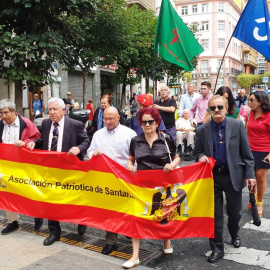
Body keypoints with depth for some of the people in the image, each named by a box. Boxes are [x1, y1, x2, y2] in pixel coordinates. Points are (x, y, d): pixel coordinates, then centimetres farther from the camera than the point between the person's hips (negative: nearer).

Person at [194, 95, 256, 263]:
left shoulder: (237, 125, -5)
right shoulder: (203, 130, -2)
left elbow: (246, 152, -3)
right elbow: (197, 152, 8)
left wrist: (250, 174, -8)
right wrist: (201, 157, -16)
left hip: (233, 175, 0)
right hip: (212, 176, 0)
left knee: (234, 211, 18)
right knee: (215, 214, 7)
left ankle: (235, 235, 50)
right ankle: (217, 248, 22)